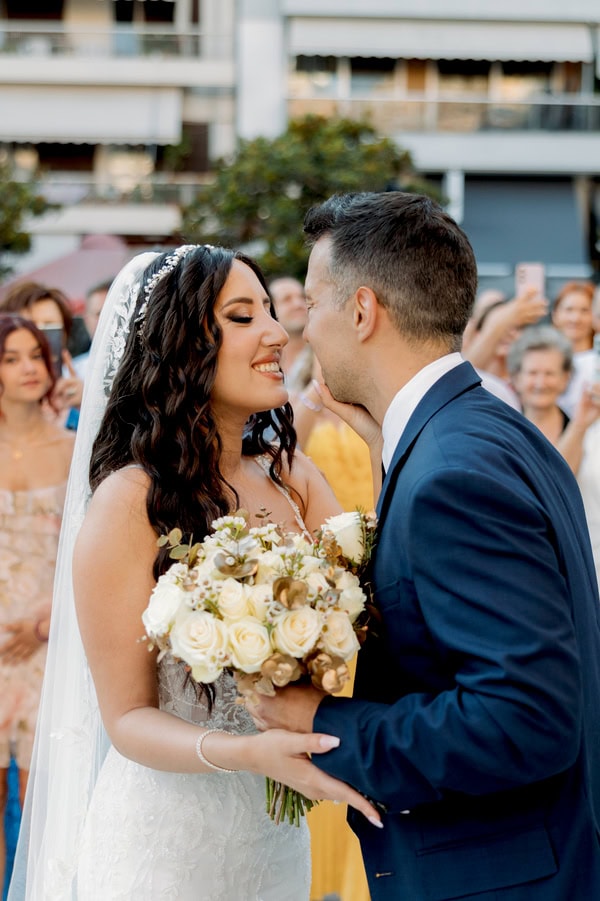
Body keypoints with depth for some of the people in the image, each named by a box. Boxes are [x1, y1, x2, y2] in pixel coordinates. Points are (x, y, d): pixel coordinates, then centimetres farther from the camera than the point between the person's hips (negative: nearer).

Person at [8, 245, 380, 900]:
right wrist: (243, 753, -33)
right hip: (167, 841, -6)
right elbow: (128, 718, -15)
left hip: (274, 834, 6)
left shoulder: (292, 477, 1)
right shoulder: (131, 501, -17)